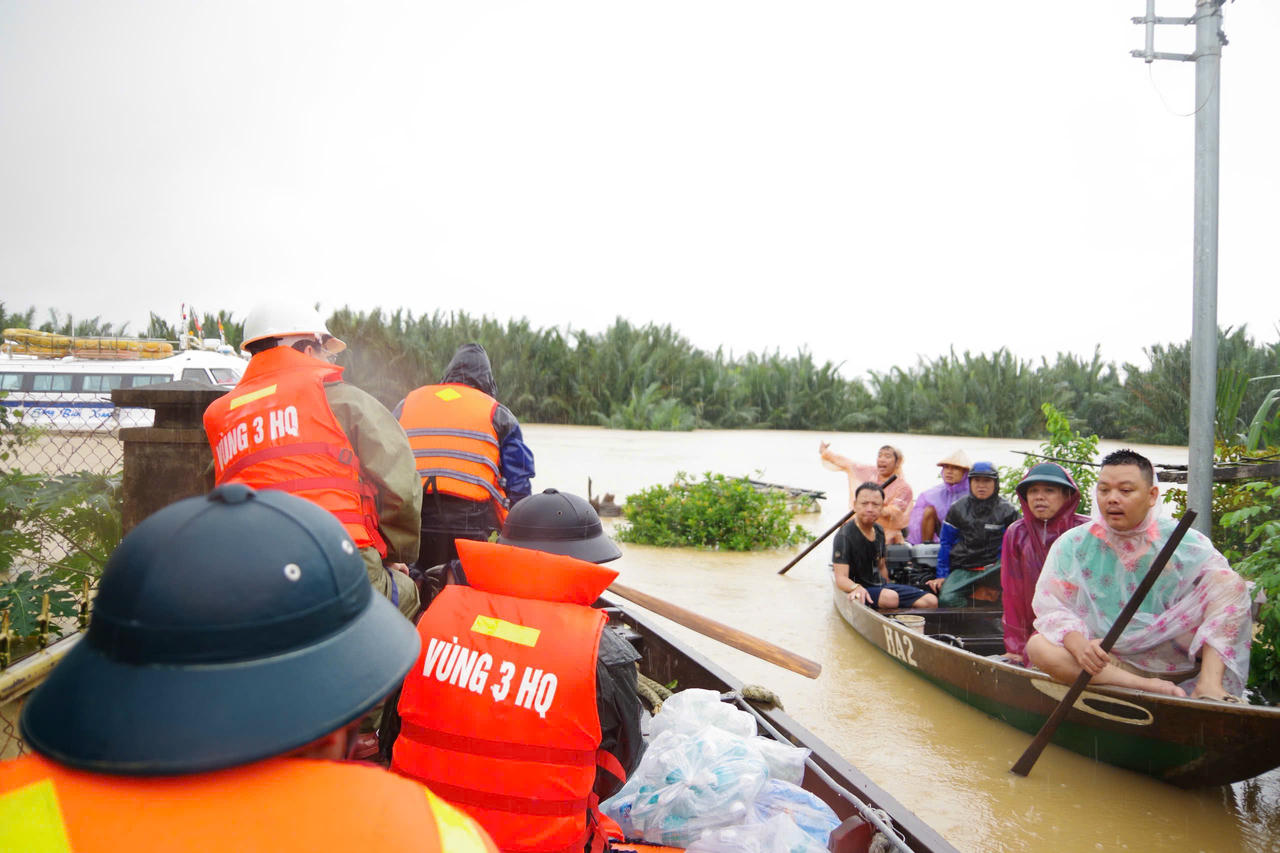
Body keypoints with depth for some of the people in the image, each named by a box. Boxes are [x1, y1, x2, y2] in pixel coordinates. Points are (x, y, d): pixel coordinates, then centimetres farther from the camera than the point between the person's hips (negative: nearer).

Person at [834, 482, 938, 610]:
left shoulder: (879, 531, 10)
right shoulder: (844, 536, -16)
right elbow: (841, 578, -24)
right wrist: (856, 588, -43)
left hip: (881, 586, 8)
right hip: (862, 590, -8)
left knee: (931, 601, -6)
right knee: (890, 597, -37)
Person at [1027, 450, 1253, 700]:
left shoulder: (1183, 542, 0)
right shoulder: (1073, 545, -3)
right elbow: (1051, 608, -9)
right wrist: (1079, 645, -29)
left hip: (1172, 658, 1)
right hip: (1106, 662, 0)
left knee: (1232, 583, -12)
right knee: (1038, 647, -29)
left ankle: (1209, 683, -25)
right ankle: (1151, 688, -31)